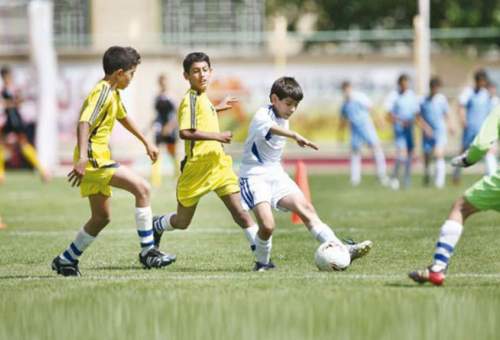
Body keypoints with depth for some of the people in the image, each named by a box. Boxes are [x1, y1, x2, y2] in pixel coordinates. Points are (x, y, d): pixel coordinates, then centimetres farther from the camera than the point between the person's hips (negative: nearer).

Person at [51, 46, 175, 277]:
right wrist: (82, 157, -40)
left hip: (97, 160, 11)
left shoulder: (113, 93, 17)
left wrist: (146, 143, 40)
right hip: (94, 159, -11)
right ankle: (147, 251, -16)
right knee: (142, 188, -18)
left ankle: (66, 260, 24)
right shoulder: (102, 93, -15)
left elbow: (123, 117, 35)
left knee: (101, 218, 16)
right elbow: (84, 123, -28)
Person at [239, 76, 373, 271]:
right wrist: (295, 136, -59)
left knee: (306, 209, -10)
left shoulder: (283, 119, 12)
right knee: (267, 225, -22)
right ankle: (262, 263, 5)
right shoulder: (263, 116, -16)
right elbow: (272, 129, -41)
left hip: (275, 175, 8)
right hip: (254, 176, -7)